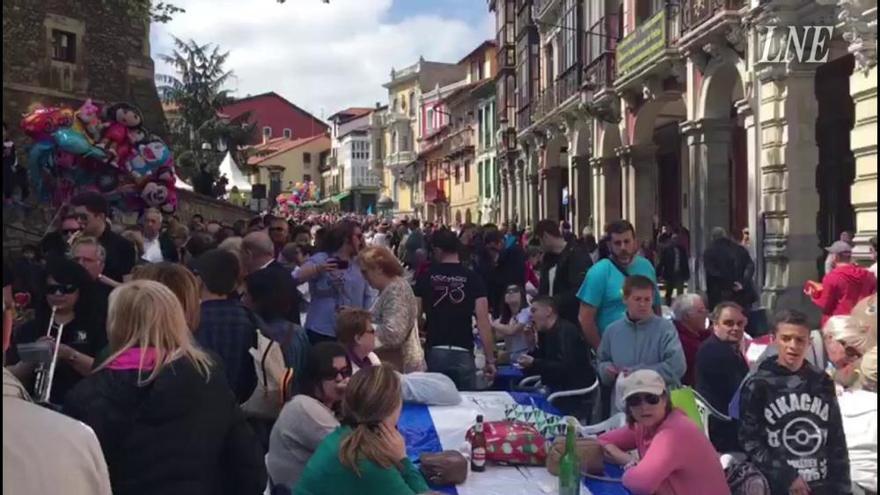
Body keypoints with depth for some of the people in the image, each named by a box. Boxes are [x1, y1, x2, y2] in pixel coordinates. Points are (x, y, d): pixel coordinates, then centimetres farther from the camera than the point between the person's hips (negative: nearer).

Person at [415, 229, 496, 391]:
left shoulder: (426, 278, 3)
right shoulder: (473, 279, -1)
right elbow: (483, 321, -8)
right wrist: (490, 359, -5)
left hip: (434, 352, 1)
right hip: (463, 353, -1)